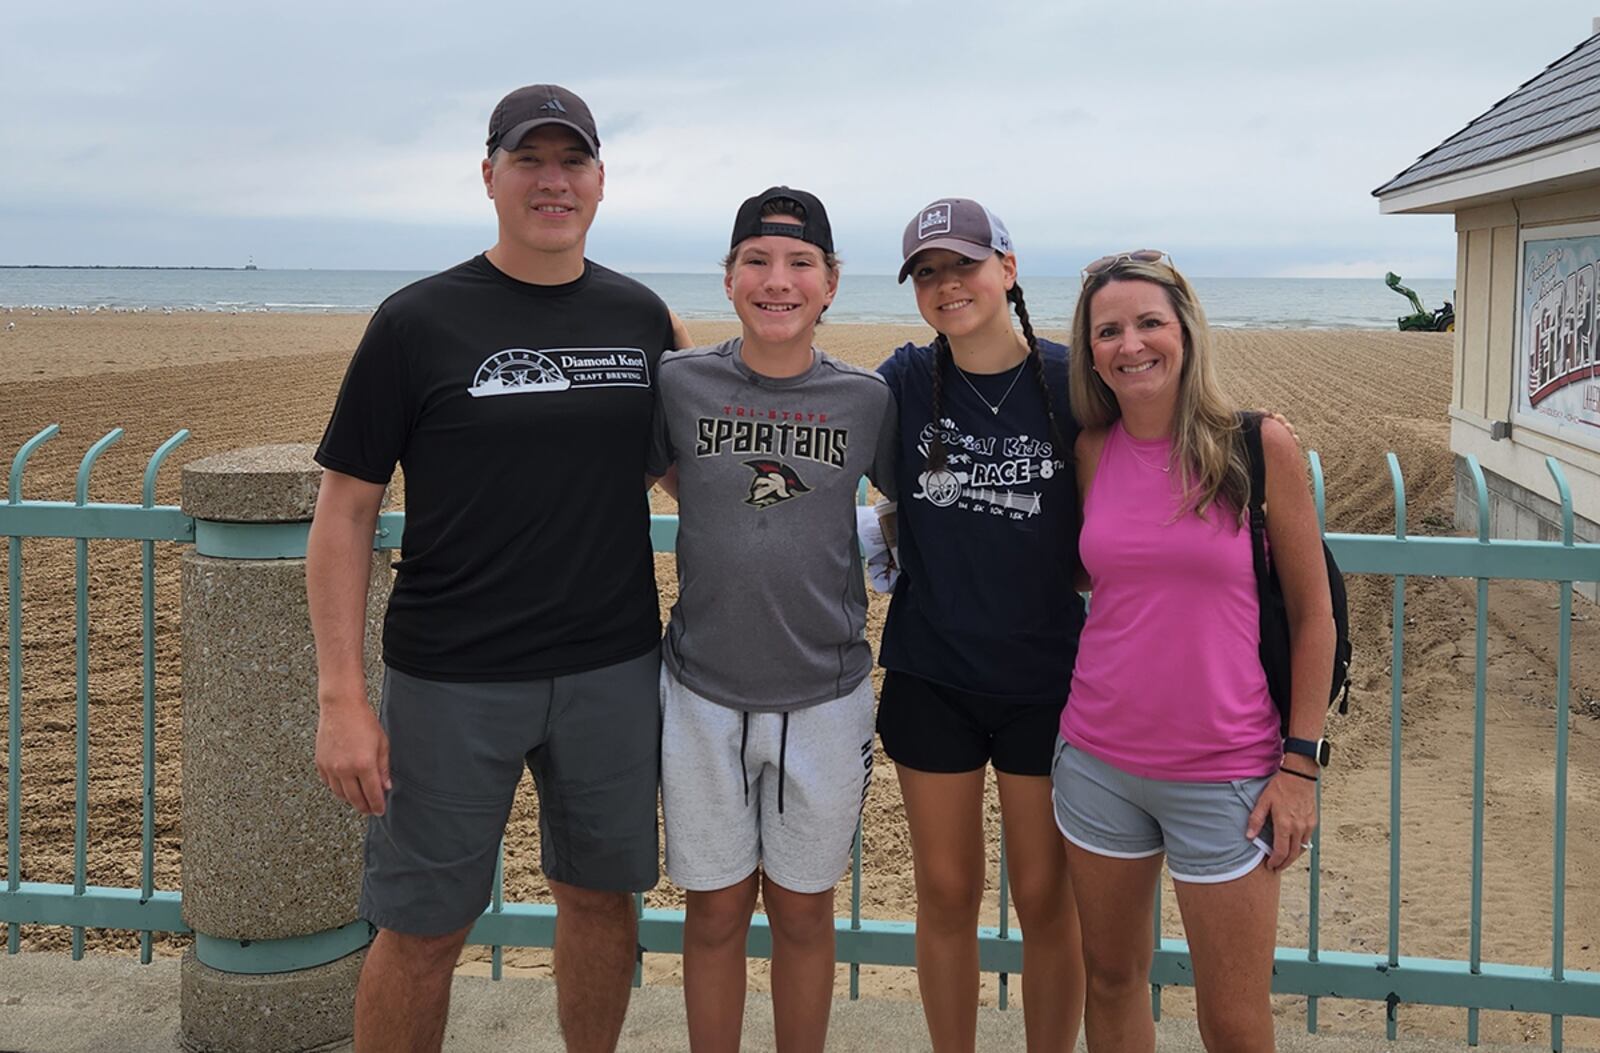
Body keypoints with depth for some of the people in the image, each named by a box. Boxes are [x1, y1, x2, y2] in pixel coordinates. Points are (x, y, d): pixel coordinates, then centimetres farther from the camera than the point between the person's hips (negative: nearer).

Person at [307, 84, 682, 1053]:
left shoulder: (641, 316, 5)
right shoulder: (419, 322, -5)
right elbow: (346, 510, -5)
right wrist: (343, 698, -11)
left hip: (614, 670, 3)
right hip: (453, 679, -3)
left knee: (600, 895, 16)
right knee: (423, 929, 5)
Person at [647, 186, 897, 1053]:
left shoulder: (867, 398, -3)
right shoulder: (679, 383, -5)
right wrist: (733, 516, 1)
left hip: (825, 696, 0)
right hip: (703, 694, 0)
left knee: (803, 913, 14)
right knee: (715, 912, 12)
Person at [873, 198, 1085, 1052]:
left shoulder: (1072, 382, -7)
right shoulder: (904, 382, -2)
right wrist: (906, 528, -3)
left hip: (1046, 678, -1)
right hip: (931, 676, 2)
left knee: (1045, 897, 9)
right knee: (946, 893, 12)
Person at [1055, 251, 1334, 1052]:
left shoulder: (1258, 445, -8)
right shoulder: (1091, 452, 1)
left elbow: (1311, 613, -4)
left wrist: (1300, 763, -6)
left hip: (1223, 774, -3)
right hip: (1098, 760, 3)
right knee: (1111, 978, 17)